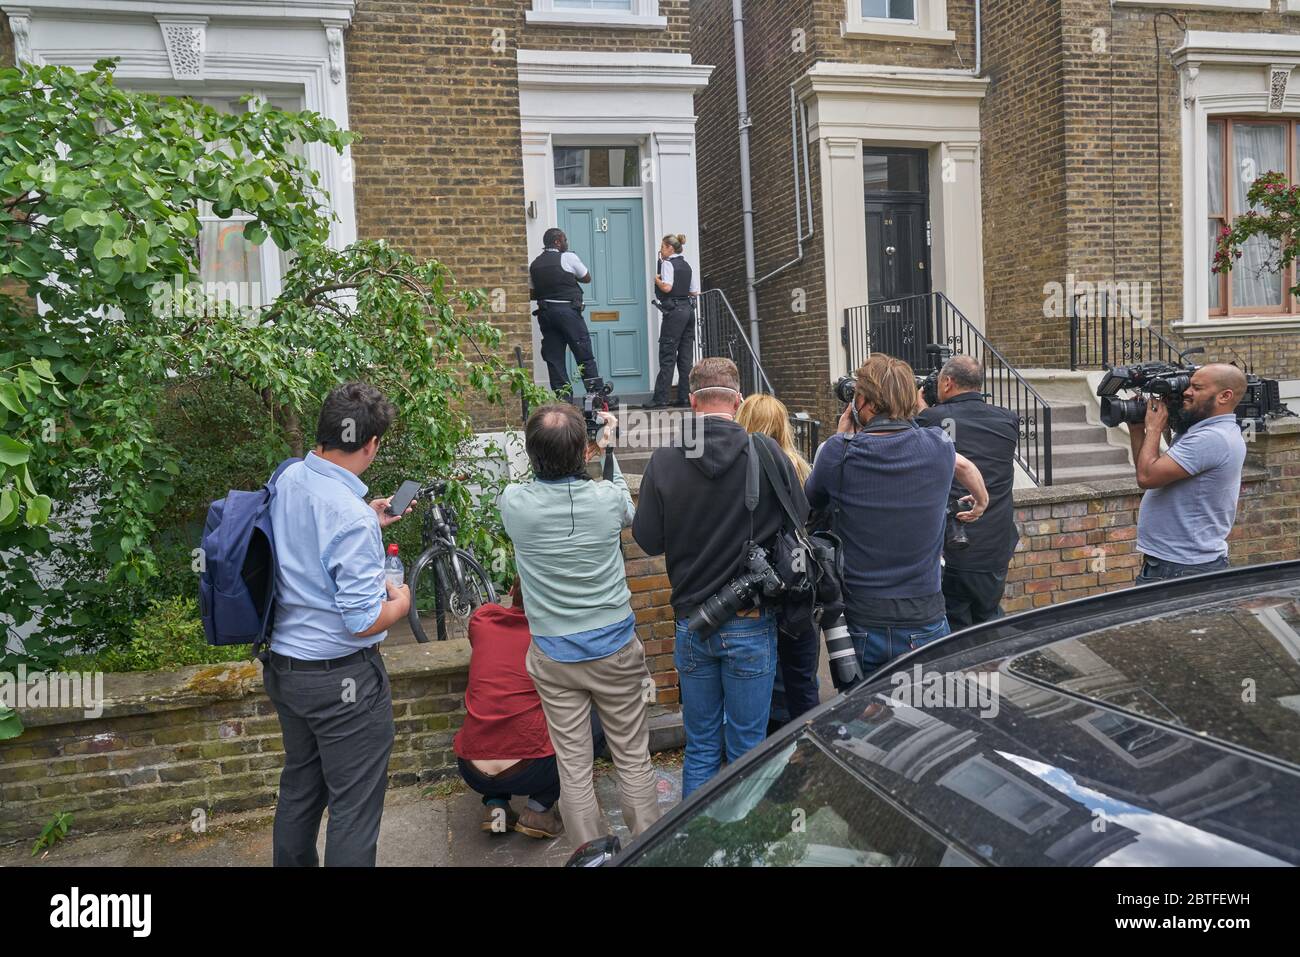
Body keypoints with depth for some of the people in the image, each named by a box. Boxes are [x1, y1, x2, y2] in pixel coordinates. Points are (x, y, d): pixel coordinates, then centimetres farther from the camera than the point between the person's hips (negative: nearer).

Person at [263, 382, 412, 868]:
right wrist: (400, 603, -6)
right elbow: (363, 622, -25)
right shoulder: (351, 518, -28)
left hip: (283, 665, 8)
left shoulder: (287, 480, -3)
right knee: (354, 807, 7)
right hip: (341, 679, -8)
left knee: (299, 786, 25)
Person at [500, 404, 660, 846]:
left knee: (573, 766, 10)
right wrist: (607, 450, 16)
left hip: (554, 656, 1)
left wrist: (550, 453, 6)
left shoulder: (514, 503, -14)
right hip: (615, 648, 0)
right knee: (633, 758, 13)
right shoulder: (608, 498, -14)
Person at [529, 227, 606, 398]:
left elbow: (532, 293, 11)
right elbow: (587, 278, 6)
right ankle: (597, 393, 2)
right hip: (567, 310, -5)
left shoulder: (534, 264, 10)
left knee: (553, 357, 5)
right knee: (584, 354, 0)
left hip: (545, 312, 5)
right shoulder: (568, 257, -4)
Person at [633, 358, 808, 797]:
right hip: (750, 624, -2)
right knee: (747, 748, 11)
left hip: (692, 623, 2)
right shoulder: (766, 452, -12)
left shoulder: (664, 461, -8)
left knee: (700, 748, 16)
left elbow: (648, 540, -2)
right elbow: (800, 522, -6)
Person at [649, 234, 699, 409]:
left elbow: (667, 287, -18)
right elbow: (695, 292, 15)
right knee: (686, 356, 7)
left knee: (667, 355, -8)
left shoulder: (667, 263, -5)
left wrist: (656, 279, -1)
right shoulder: (687, 266, 17)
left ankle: (660, 399, -10)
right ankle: (685, 397, 7)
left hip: (674, 311, -8)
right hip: (688, 309, 8)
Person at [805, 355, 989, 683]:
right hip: (925, 624, 2)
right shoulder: (938, 447, -3)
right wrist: (981, 500, 46)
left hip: (860, 627, -1)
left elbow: (812, 500, 8)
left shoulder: (839, 451, -12)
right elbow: (964, 465, 23)